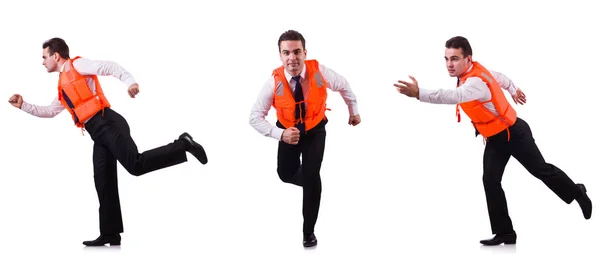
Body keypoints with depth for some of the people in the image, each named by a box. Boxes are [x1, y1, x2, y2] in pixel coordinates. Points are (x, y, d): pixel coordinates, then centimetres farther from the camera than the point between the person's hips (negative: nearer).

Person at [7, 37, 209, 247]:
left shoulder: (77, 65, 2)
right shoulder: (63, 85, 27)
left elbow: (109, 66, -11)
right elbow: (50, 111, 38)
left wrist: (129, 81, -28)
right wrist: (23, 105, 32)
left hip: (107, 124, -8)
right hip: (99, 134, 8)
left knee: (135, 164, -22)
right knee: (104, 184, 4)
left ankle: (182, 145, -11)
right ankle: (110, 234, 3)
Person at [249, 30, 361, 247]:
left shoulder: (319, 72, -29)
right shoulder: (274, 82, -30)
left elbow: (343, 86, -6)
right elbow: (255, 117, -23)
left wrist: (354, 111, 9)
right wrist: (280, 134, -38)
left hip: (315, 131, -1)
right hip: (289, 132, 1)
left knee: (312, 175, -12)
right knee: (286, 174, 9)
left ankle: (309, 231, 6)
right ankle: (310, 183, 48)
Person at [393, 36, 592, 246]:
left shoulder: (476, 82, -37)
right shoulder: (475, 70, -7)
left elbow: (454, 97, -58)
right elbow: (497, 76, 13)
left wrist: (419, 93, -69)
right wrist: (514, 90, 34)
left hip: (514, 133, -8)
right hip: (494, 138, 8)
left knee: (541, 170, 11)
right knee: (490, 181, -3)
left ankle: (577, 192, 38)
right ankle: (505, 233, 0)